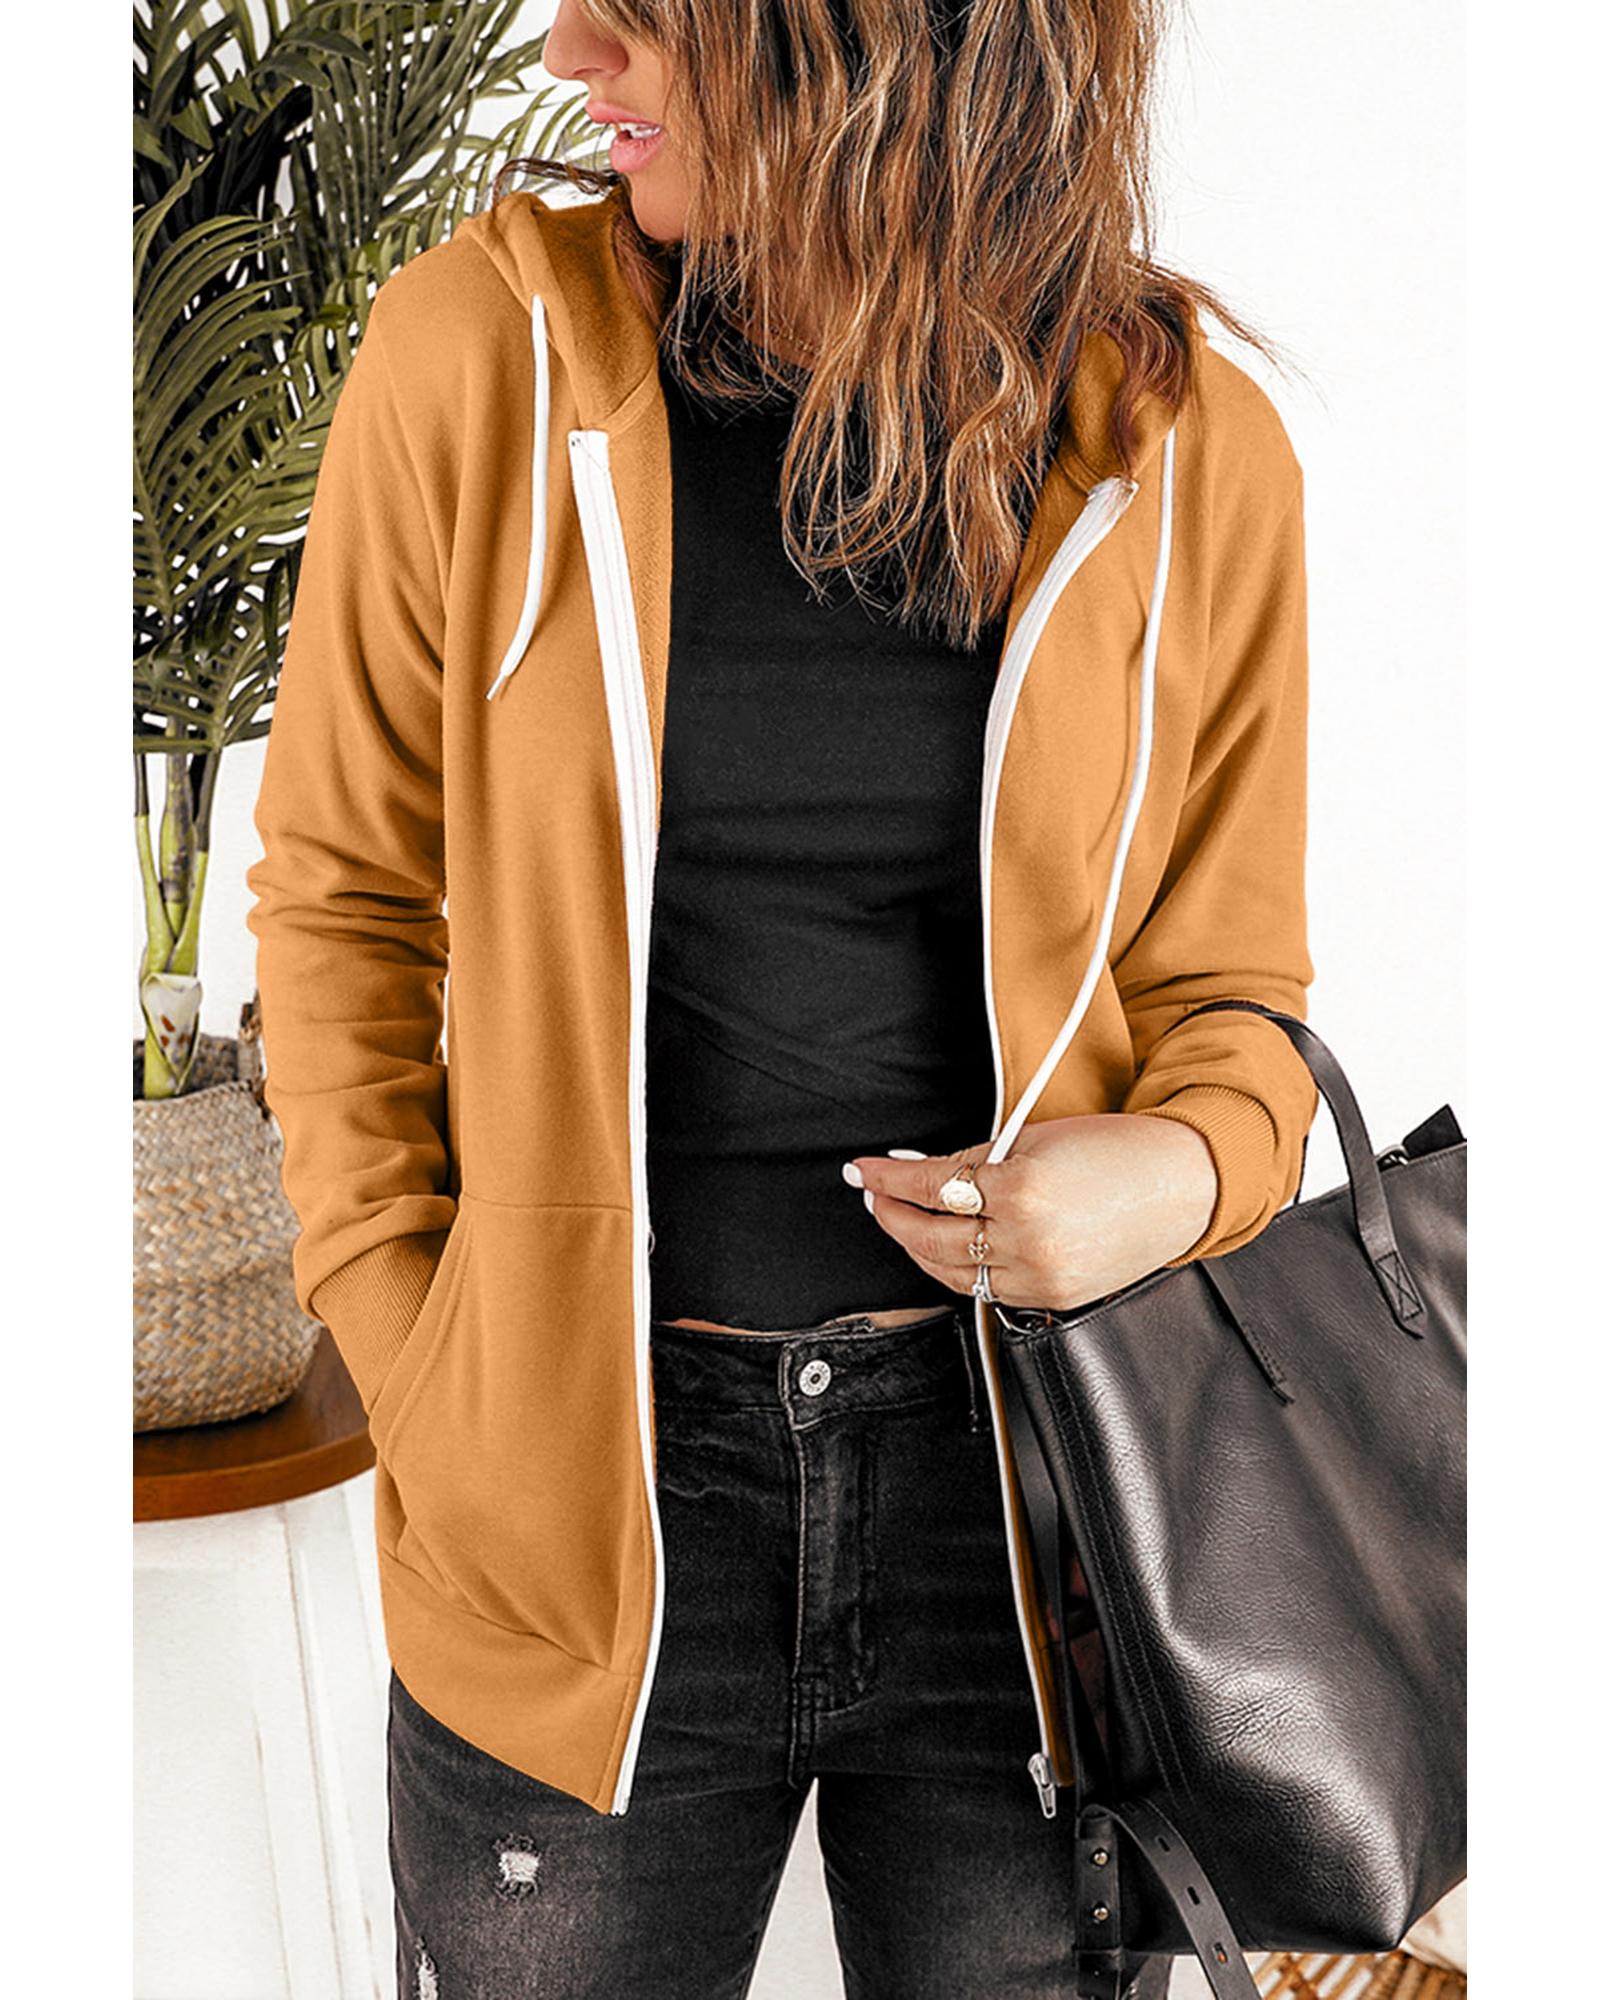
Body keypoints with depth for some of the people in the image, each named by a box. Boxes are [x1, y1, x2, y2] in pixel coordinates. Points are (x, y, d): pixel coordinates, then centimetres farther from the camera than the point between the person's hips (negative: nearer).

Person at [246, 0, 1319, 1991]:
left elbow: (1229, 984, 5)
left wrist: (1183, 1171, -16)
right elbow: (342, 890, 2)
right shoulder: (478, 354, -8)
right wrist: (408, 1354, -3)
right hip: (590, 1479, 0)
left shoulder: (1195, 445, -6)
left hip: (1026, 1479, 1)